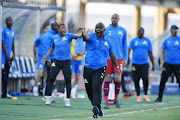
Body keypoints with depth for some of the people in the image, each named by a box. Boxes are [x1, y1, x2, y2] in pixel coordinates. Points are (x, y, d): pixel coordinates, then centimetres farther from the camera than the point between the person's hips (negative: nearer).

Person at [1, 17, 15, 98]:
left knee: (6, 74, 7)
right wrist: (7, 55, -14)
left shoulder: (13, 31, 15)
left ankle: (5, 92, 8)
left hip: (9, 56, 7)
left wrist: (13, 54, 12)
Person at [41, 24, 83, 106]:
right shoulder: (55, 38, 6)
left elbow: (77, 35, -22)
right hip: (56, 61, 2)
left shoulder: (68, 36, -3)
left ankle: (67, 100, 6)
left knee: (68, 80, -2)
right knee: (51, 78, -3)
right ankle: (48, 98, 8)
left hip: (66, 62, -2)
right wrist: (46, 57, 18)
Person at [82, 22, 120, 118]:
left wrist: (116, 68, 26)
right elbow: (86, 38, -25)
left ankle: (96, 108, -29)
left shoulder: (108, 41, 9)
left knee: (96, 87, -19)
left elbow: (112, 54, 21)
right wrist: (83, 35, -50)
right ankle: (97, 107, 23)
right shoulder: (91, 37, 0)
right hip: (88, 67, 1)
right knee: (89, 90, 6)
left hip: (100, 68, -1)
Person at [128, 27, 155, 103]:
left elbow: (150, 54, 14)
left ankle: (145, 95, 3)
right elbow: (129, 50, -2)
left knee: (145, 79, -12)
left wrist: (153, 64, 13)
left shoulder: (147, 41, 9)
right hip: (135, 64, 0)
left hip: (144, 64, 0)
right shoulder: (133, 41, 6)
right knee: (136, 80, 0)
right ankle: (138, 96, 11)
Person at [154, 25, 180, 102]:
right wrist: (161, 63, 3)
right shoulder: (166, 41, 8)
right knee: (163, 80, -3)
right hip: (167, 63, 1)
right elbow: (163, 52, 12)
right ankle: (160, 98, 4)